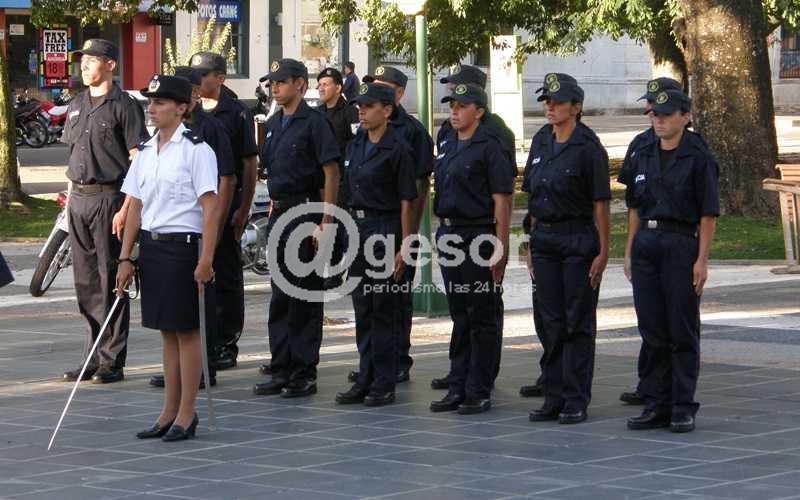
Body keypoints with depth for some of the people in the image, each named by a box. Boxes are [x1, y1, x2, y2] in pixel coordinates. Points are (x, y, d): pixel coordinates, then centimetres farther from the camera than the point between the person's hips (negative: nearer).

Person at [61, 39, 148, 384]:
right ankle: (92, 357, 17)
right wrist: (70, 200, 16)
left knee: (111, 281, -4)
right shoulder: (77, 106, 15)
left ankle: (112, 362, 1)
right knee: (85, 281, 10)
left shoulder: (124, 106, -7)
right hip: (79, 199, 7)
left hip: (109, 198, -7)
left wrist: (126, 208, -17)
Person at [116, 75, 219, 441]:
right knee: (166, 331, 12)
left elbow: (210, 208, -13)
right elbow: (136, 206, 14)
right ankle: (169, 412, 18)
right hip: (151, 245, 7)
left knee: (186, 330, 0)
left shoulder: (196, 149, -10)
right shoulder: (145, 151, 11)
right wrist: (125, 258, 9)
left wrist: (205, 260, -18)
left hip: (182, 245, -7)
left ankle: (186, 414, 7)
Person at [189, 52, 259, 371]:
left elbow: (249, 165, -4)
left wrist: (243, 209, -9)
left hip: (225, 206, -5)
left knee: (226, 278, 2)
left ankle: (226, 345, 7)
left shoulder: (237, 114, -3)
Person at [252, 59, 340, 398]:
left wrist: (324, 223, -18)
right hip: (279, 214, 8)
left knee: (305, 297, -3)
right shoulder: (273, 125, 14)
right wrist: (274, 210, 15)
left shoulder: (314, 123, -10)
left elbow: (331, 174, -13)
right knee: (280, 297, 10)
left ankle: (304, 374, 2)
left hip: (306, 213, -8)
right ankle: (281, 371, 15)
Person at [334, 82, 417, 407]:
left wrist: (403, 248, -14)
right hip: (357, 226, 7)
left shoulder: (397, 149, -10)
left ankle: (384, 384, 3)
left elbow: (406, 202, -11)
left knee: (383, 308, -2)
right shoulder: (355, 146, 11)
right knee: (362, 309, 10)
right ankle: (365, 381, 16)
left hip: (385, 228, -7)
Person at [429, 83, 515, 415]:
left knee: (481, 316, 0)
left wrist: (500, 249, -15)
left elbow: (501, 202, -11)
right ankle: (458, 388, 17)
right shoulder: (447, 146, 13)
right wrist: (442, 236, 14)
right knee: (459, 316, 12)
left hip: (478, 235, -7)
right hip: (449, 235, 7)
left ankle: (479, 392, 4)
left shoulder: (489, 148, -9)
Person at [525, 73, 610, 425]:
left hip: (578, 240, -6)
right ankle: (554, 399, 14)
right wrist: (533, 241, 12)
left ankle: (576, 401, 3)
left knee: (578, 321, 0)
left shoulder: (588, 148, -9)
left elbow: (600, 205, -9)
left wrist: (602, 252, -12)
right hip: (544, 240, 6)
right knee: (552, 321, 9)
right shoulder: (540, 142, 10)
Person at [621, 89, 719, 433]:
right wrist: (630, 252, 11)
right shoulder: (642, 158, 12)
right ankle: (656, 405, 14)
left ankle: (683, 408, 4)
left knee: (683, 332, -1)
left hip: (681, 246, -5)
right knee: (652, 329, 7)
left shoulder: (698, 158, -4)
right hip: (646, 246, 5)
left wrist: (702, 259, -11)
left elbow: (708, 214, -6)